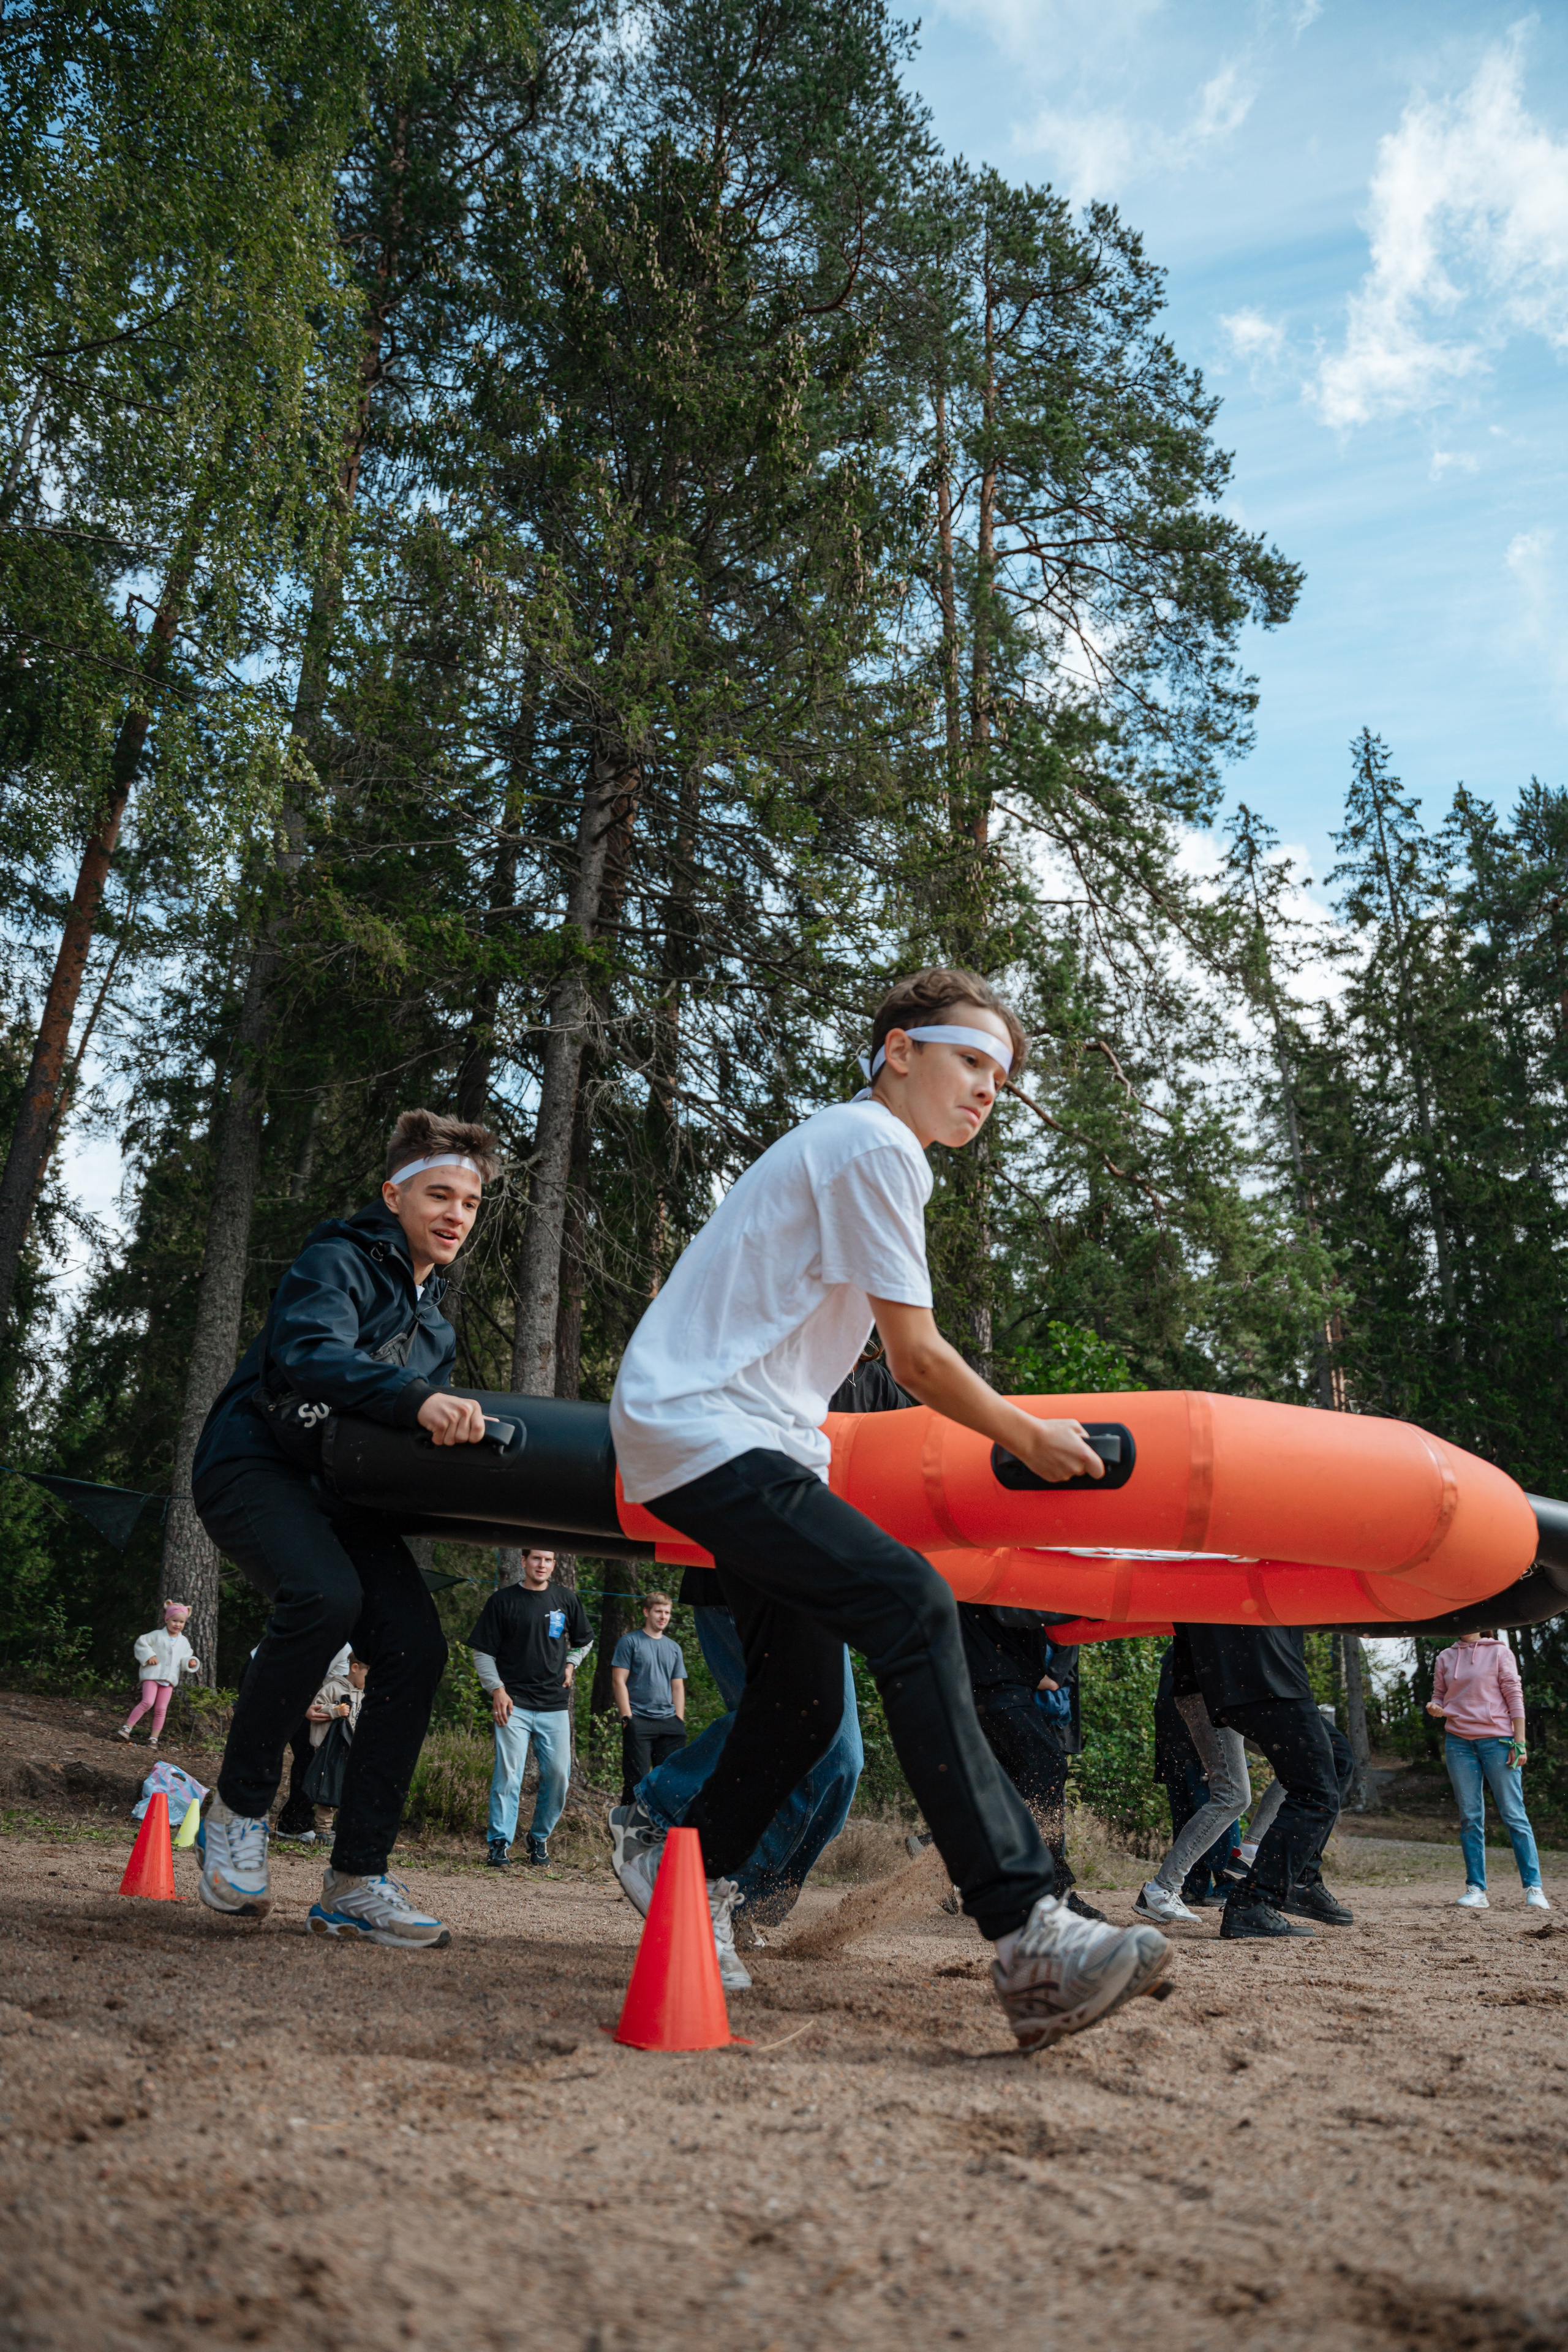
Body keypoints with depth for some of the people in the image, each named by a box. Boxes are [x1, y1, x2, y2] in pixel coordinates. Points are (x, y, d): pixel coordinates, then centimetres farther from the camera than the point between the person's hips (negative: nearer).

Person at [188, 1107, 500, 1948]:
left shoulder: (434, 1319, 17)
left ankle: (355, 1883, -7)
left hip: (341, 1491, 7)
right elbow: (310, 1352, -29)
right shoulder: (338, 1261, -8)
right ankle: (239, 1806, -10)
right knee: (324, 1596, -34)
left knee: (415, 1644, -14)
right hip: (255, 1464, -7)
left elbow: (433, 1435, 19)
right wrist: (418, 1398, -44)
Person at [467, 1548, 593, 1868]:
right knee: (508, 1773, -9)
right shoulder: (503, 1600, 1)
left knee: (558, 1774, 1)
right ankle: (499, 1844, 1)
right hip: (513, 1703, -3)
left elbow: (584, 1641, 26)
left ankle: (540, 1837, 20)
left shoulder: (566, 1599, 9)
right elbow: (482, 1652, 2)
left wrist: (570, 1665, 10)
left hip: (555, 1705, 3)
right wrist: (497, 1690, -7)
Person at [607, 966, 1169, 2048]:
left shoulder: (838, 1146, 23)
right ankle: (1028, 1935, -30)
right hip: (710, 1432, -11)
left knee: (804, 1700, 11)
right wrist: (1030, 1439, 3)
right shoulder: (876, 1146, -9)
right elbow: (918, 1359, -11)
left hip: (698, 1432, 11)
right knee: (912, 1608, -24)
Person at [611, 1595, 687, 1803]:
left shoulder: (674, 1648, 17)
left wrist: (680, 1720, 6)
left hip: (669, 1723, 5)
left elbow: (678, 1687, 17)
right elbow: (619, 1682, -4)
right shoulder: (630, 1642, 2)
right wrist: (627, 1718, -10)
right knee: (636, 1779, -4)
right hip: (639, 1721, -5)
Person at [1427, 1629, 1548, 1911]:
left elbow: (1514, 1696, -1)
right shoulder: (1445, 1658, 12)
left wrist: (1519, 1742, -7)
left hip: (1497, 1740, -3)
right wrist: (1434, 1708, -6)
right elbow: (1439, 1697, 18)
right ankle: (1476, 1890, 6)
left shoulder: (1499, 1652, 1)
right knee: (1470, 1818, 4)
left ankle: (1534, 1888, 2)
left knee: (1514, 1814, -3)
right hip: (1459, 1742, 3)